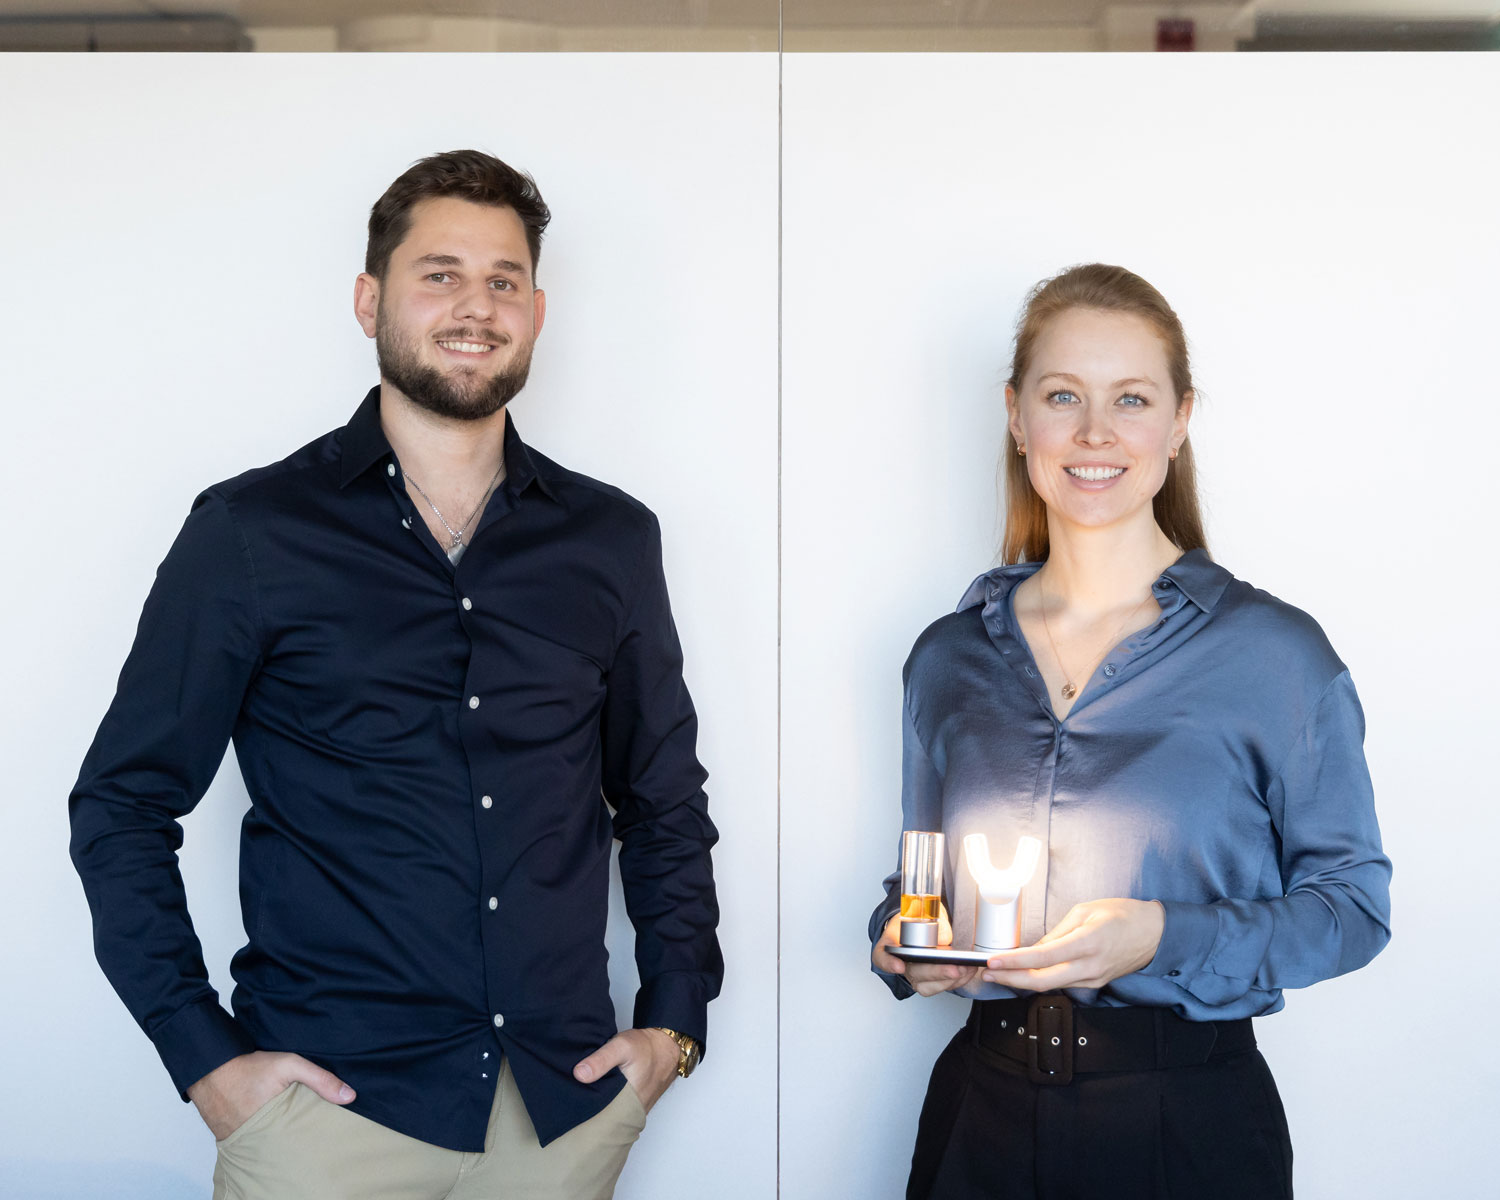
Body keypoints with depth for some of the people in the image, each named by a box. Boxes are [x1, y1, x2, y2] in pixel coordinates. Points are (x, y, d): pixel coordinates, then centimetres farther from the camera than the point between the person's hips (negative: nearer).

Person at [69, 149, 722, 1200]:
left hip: (568, 1104, 3)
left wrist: (675, 1021, 6)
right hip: (328, 1103, -3)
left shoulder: (612, 540, 6)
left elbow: (665, 800, 15)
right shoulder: (253, 531, -2)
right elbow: (122, 802, 0)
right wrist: (205, 1055, -6)